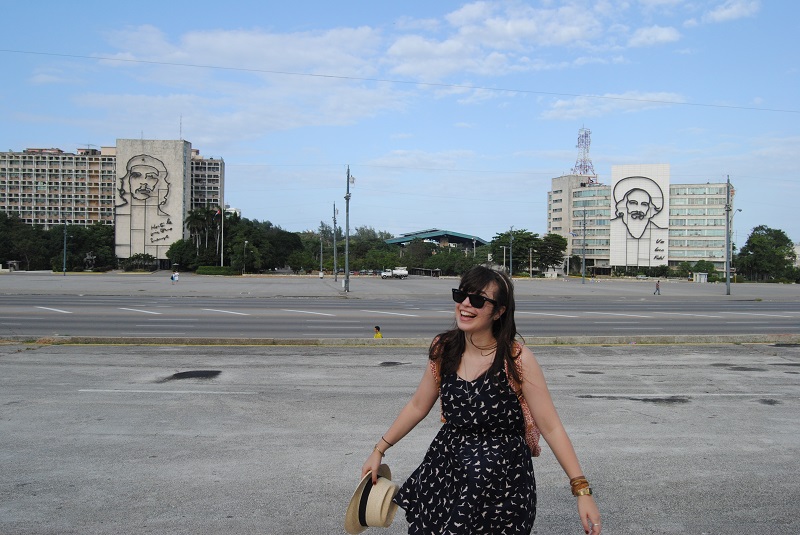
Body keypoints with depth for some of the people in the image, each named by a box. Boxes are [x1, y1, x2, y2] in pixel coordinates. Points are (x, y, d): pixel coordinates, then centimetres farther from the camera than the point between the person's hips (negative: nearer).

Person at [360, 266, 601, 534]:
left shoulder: (517, 359, -16)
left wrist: (582, 491, -18)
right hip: (445, 469, 4)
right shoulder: (443, 349, -4)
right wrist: (379, 450, 11)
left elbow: (551, 427, -14)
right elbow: (418, 406, 9)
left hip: (502, 479, -4)